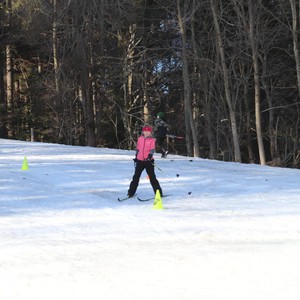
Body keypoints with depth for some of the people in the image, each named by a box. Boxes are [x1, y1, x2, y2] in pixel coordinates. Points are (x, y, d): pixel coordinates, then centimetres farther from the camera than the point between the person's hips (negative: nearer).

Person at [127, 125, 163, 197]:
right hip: (140, 160, 4)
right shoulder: (140, 139, 9)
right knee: (136, 176, 7)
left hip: (149, 160, -4)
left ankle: (158, 192, 3)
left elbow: (152, 149, -14)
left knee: (152, 177, -3)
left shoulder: (152, 140, -3)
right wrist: (136, 157, 25)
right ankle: (131, 192, 14)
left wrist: (150, 155, -32)